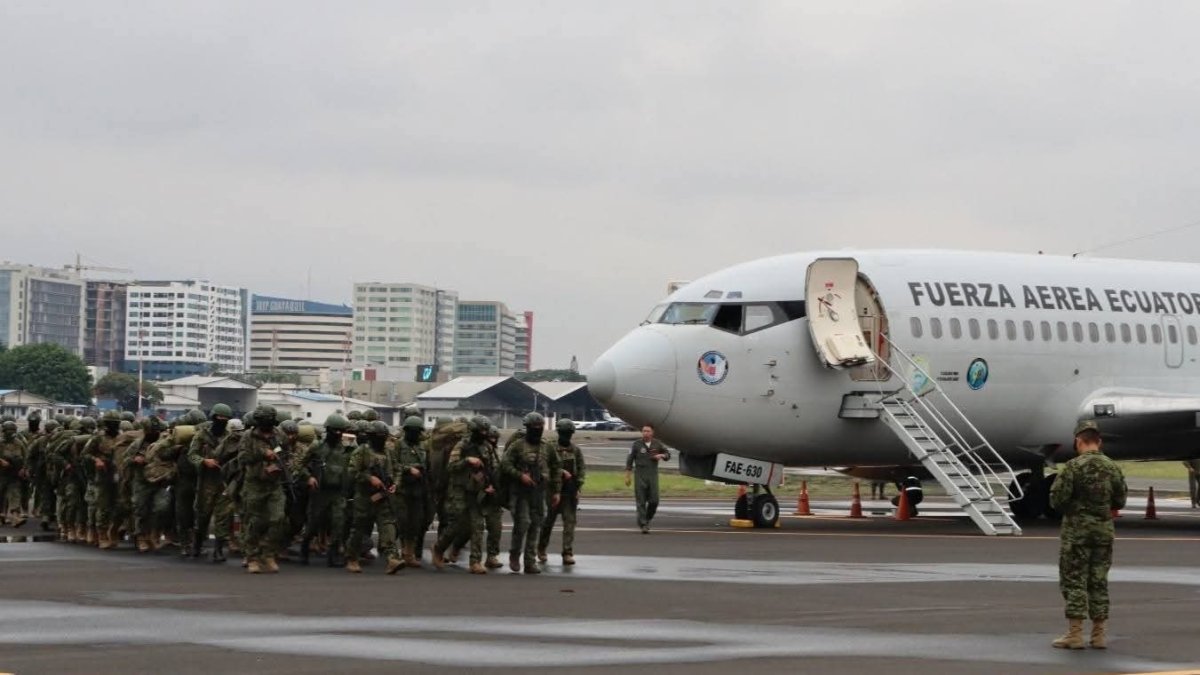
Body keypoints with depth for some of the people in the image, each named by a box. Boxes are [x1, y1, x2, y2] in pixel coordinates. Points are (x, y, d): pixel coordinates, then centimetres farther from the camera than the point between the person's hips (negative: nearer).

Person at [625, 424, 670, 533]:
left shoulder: (657, 443, 4)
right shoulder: (637, 444, -3)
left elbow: (668, 454, 16)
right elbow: (629, 460, 1)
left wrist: (661, 455, -7)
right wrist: (627, 476, -2)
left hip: (653, 475, 2)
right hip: (640, 475, -2)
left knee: (654, 501, -4)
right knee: (641, 501, -5)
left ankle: (647, 519, 20)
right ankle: (643, 525, -3)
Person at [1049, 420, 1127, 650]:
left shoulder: (1074, 467, -13)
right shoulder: (1112, 467, 4)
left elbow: (1057, 499, -14)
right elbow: (1119, 501, 10)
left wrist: (1066, 508, 7)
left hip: (1077, 530, -5)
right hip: (1104, 530, 5)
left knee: (1074, 581, 0)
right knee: (1099, 582, 11)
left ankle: (1075, 634, -3)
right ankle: (1099, 635, 11)